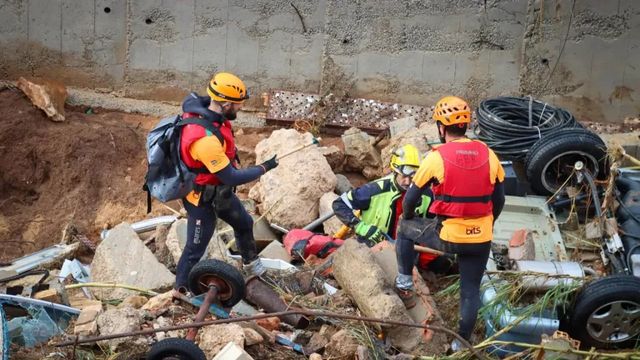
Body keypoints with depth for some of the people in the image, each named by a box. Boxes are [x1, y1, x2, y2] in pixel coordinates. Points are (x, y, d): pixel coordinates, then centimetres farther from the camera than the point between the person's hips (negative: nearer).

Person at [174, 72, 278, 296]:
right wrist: (264, 168, -17)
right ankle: (181, 290, 30)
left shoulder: (203, 108, -14)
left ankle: (251, 262, 55)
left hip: (220, 190, 10)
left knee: (244, 223, 28)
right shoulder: (205, 140, -41)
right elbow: (232, 178, -32)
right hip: (202, 199, -10)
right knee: (195, 248, 7)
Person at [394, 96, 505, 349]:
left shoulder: (437, 157, -11)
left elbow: (411, 198, -2)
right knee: (471, 291, 19)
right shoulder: (488, 155, 1)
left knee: (405, 229, 23)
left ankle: (405, 284, 28)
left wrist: (407, 219, 19)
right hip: (481, 239, 4)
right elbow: (499, 200, 10)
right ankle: (462, 342, 29)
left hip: (448, 236, -3)